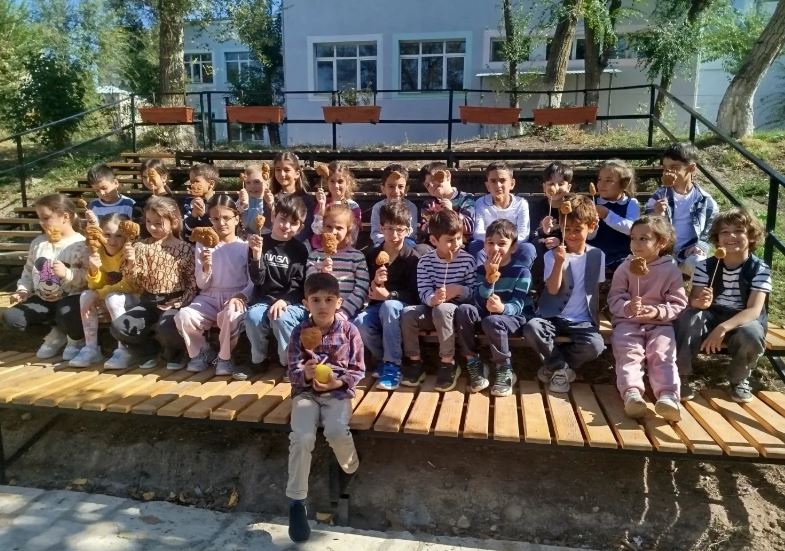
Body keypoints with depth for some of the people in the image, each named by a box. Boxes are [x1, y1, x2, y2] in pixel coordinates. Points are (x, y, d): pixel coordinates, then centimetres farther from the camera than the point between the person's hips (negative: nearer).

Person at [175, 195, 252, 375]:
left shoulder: (245, 246, 1)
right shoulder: (202, 245, 8)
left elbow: (253, 282, -3)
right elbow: (202, 285, 5)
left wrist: (241, 296, -24)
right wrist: (206, 267, -15)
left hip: (235, 298, -3)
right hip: (209, 298, 3)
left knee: (231, 316, -37)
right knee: (183, 316, -26)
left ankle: (225, 357, -7)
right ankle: (201, 352, 5)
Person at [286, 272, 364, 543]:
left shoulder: (348, 330, -3)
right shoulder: (300, 332, -1)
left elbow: (358, 369, 0)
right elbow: (292, 371, -2)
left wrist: (337, 382, -18)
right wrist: (306, 374, -25)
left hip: (338, 392, -1)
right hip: (306, 392, 1)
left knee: (337, 431, -29)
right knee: (302, 437, -24)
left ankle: (352, 471, 7)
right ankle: (296, 503, -7)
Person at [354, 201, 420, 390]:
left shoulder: (413, 258, -5)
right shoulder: (372, 255, 7)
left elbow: (414, 294, -10)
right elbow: (366, 291, 6)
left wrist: (390, 295, -24)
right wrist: (375, 284, -16)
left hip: (400, 306, -3)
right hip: (377, 305, 3)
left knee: (389, 306, -38)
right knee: (360, 323, -29)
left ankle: (392, 366, -28)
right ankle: (382, 358, -1)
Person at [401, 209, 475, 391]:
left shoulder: (467, 260, -8)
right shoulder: (426, 261, -3)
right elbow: (423, 291, -10)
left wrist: (459, 290, -25)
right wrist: (433, 298, -32)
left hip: (457, 310, -3)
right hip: (432, 308, 3)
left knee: (442, 309, -36)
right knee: (407, 313, -24)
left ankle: (448, 363, -22)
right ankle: (414, 362, -8)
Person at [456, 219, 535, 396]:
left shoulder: (522, 271, -10)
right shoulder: (482, 269, -1)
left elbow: (517, 305, -20)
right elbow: (480, 303, -15)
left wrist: (502, 308, -43)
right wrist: (490, 276, -27)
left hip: (515, 316, -4)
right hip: (486, 314, 4)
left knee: (492, 321, -36)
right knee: (464, 310, -25)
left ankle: (505, 370, -15)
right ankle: (473, 363, -17)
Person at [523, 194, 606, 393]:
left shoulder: (597, 255, 7)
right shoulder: (553, 255, -2)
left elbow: (596, 290, 15)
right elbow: (552, 289, -14)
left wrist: (596, 319, 6)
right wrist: (559, 262, -28)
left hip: (582, 321, 1)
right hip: (552, 317, -1)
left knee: (595, 345, -29)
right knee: (531, 328, -33)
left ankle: (554, 366, -2)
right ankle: (562, 368, -9)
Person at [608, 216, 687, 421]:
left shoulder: (671, 270, 3)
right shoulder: (625, 268, 5)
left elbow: (679, 303, 0)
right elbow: (614, 299, 0)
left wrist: (658, 312, -19)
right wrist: (627, 307, -23)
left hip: (660, 323, 0)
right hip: (627, 322, 0)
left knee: (662, 355, -22)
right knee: (629, 353, -24)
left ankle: (668, 396, -37)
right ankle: (632, 393, -40)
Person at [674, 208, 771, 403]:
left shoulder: (760, 270, -13)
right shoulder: (706, 266, -6)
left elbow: (754, 310, -22)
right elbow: (692, 300, -11)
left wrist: (723, 328, -37)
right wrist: (700, 302, -38)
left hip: (744, 321, -1)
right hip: (711, 318, 2)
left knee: (751, 334, -35)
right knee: (689, 316, -30)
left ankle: (739, 379, -3)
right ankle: (682, 375, -17)